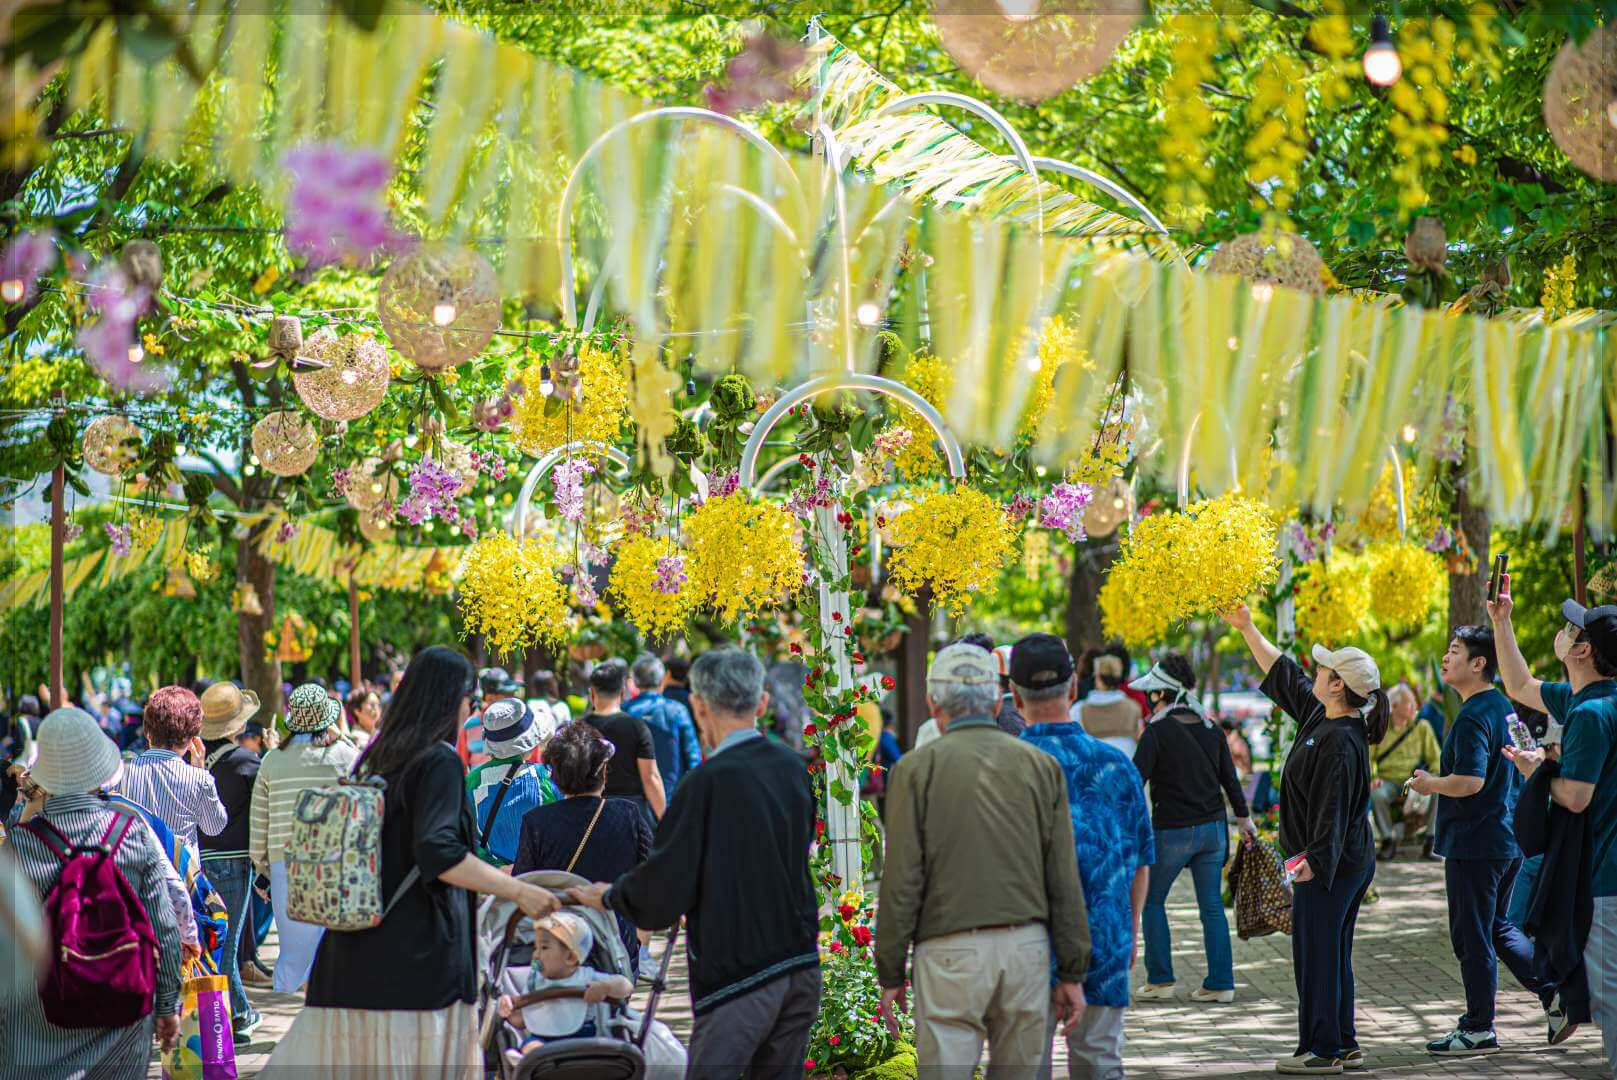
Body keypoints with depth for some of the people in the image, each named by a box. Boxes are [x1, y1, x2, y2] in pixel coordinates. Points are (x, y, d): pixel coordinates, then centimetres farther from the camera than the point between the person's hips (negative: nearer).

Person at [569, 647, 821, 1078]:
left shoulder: (710, 781, -16)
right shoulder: (792, 766, 5)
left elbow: (666, 888, -14)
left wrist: (610, 897, 7)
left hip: (737, 971, -7)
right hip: (800, 965, 7)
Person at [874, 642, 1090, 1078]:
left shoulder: (916, 768, -2)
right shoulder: (1041, 766, 6)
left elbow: (902, 882, -6)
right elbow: (1064, 880, 4)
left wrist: (890, 975, 1)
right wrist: (1072, 973, 9)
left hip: (950, 950, -3)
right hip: (1026, 946, 3)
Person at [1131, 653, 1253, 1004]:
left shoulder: (1157, 732, -13)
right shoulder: (1211, 729, 4)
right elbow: (1230, 778, 11)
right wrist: (1244, 818, 22)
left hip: (1172, 831, -5)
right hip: (1213, 829, 5)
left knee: (1152, 900, 11)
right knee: (1212, 905, 9)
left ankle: (1160, 980, 9)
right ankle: (1221, 983, 9)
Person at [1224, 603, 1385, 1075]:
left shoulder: (1340, 741, -21)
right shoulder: (1319, 715, 8)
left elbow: (1333, 806, -26)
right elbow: (1284, 674, 20)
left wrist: (1315, 857, -33)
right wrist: (1247, 630, 22)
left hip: (1327, 864, -10)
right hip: (1349, 861, 10)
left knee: (1315, 951, -3)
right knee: (1332, 953, 15)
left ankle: (1322, 1049, 3)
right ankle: (1344, 1045, 20)